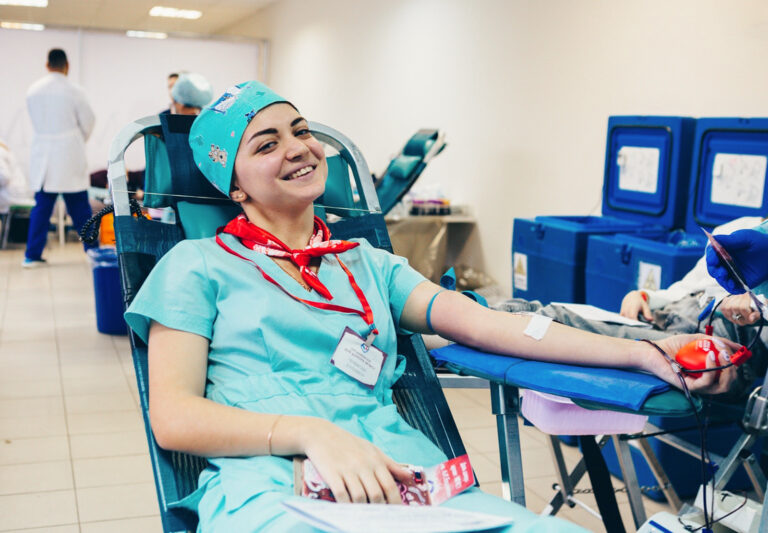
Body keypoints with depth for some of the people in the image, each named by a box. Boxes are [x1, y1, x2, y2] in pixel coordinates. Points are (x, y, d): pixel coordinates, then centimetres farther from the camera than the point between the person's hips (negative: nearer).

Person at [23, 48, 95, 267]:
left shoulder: (33, 90, 4)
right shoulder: (74, 91, -8)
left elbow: (35, 121, 14)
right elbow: (87, 122, 1)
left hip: (42, 156, 4)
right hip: (70, 157, -4)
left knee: (41, 206, 7)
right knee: (79, 208, 3)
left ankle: (32, 255, 7)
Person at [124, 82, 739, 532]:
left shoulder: (369, 264, 26)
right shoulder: (198, 265, 14)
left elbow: (479, 322, 13)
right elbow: (173, 415, 2)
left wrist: (645, 352, 1)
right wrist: (311, 432, -16)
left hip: (401, 478, 4)